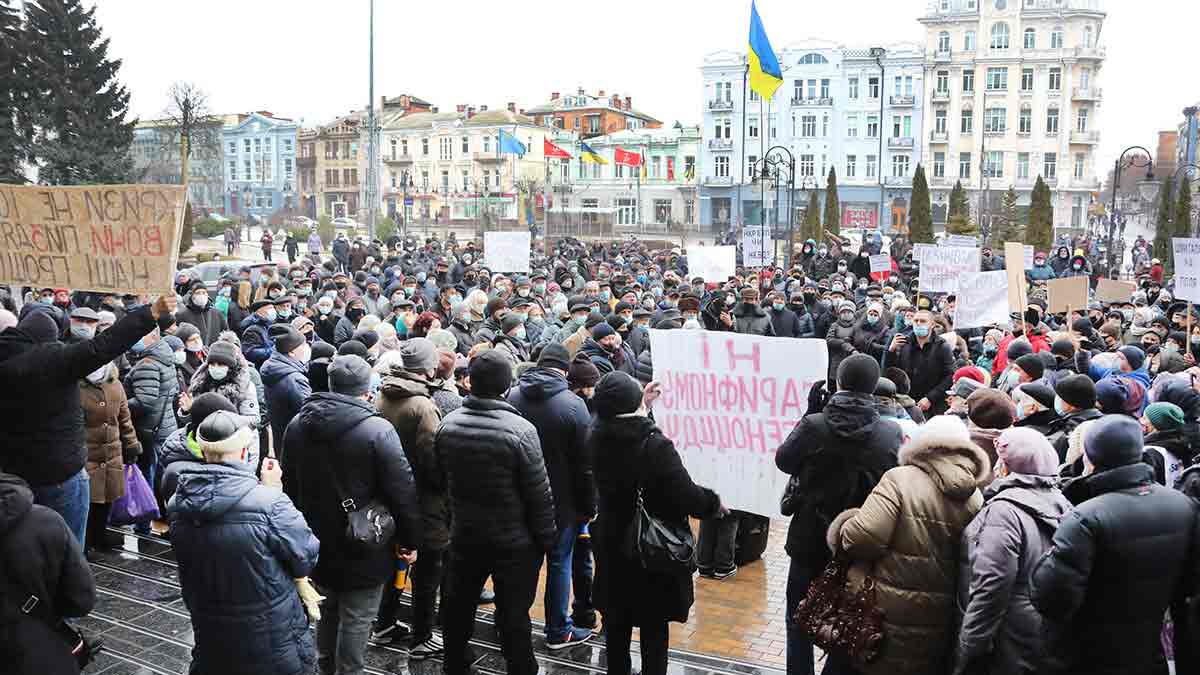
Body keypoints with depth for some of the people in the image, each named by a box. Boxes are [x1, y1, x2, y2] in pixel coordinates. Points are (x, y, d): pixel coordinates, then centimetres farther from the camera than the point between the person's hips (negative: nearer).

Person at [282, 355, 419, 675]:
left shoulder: (297, 425, 0)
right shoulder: (378, 430, -20)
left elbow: (288, 483, 11)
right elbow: (403, 491, -17)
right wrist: (410, 540, -5)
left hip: (316, 541, 6)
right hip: (363, 549, -6)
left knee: (329, 606, 25)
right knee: (356, 619, 6)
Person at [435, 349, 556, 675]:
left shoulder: (447, 424, -7)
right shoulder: (520, 430, -22)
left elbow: (440, 478, 6)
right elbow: (539, 494, -15)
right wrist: (546, 538, -3)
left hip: (464, 536, 5)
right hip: (514, 542, -5)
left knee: (458, 609, 20)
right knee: (514, 618, 5)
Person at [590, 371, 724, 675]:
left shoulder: (597, 438, -10)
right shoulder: (656, 445, -28)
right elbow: (687, 496, -24)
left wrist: (643, 406, 20)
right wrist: (714, 503, -5)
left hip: (612, 547, 6)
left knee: (617, 624, 21)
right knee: (654, 628, 11)